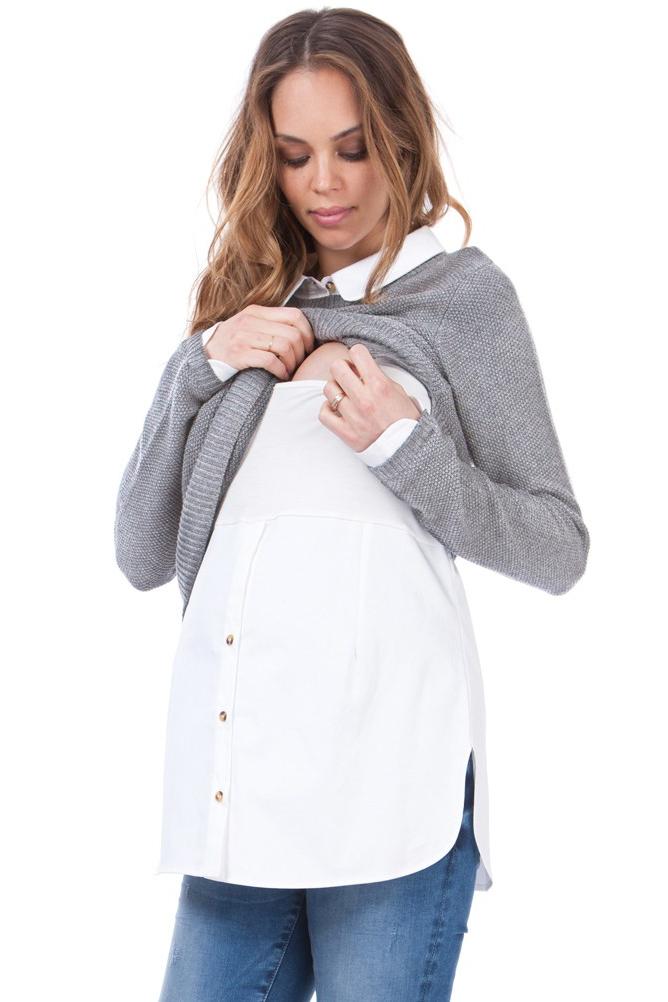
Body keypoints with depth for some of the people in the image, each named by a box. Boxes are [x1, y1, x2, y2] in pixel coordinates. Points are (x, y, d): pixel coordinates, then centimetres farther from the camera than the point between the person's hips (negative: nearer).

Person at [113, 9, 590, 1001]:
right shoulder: (245, 306, 15)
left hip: (387, 771, -4)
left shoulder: (461, 293, 4)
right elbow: (141, 555, 11)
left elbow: (560, 552, 3)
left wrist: (402, 446, -10)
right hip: (231, 771, 4)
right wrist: (199, 368, -1)